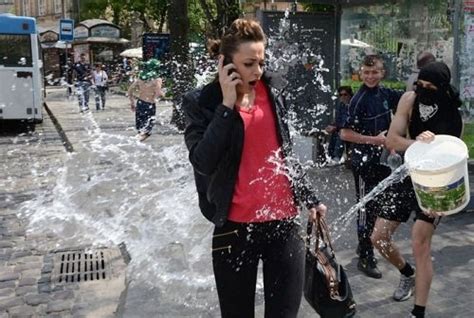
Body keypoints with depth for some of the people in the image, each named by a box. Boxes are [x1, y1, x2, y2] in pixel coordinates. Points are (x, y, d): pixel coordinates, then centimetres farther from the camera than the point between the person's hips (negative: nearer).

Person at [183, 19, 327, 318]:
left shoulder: (274, 89, 5)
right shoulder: (201, 102, -6)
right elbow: (203, 163, -20)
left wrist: (311, 198, 17)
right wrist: (227, 105, -17)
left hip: (284, 221, 3)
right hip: (235, 226, -2)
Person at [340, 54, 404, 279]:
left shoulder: (385, 94, 4)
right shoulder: (358, 101, -15)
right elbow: (345, 134, -16)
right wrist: (373, 140, -21)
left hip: (383, 160, 7)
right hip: (364, 162, -7)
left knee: (377, 206, 17)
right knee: (366, 209, 0)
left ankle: (364, 245, 34)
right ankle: (365, 258, 11)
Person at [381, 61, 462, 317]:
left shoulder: (453, 118, -17)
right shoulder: (410, 99, -11)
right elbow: (391, 141, -15)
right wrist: (416, 142, -36)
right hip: (407, 176, 4)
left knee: (420, 245, -12)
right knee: (379, 237, 8)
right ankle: (407, 273, 38)